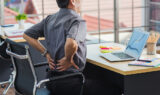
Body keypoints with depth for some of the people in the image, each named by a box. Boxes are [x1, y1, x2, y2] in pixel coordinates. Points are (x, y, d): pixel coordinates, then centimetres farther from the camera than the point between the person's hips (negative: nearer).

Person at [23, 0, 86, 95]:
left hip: (51, 76, 7)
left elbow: (27, 35, 13)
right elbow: (71, 43, -37)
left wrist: (46, 53, 8)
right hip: (70, 80, -7)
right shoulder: (78, 21, -16)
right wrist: (68, 59, -17)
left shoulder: (49, 19, 7)